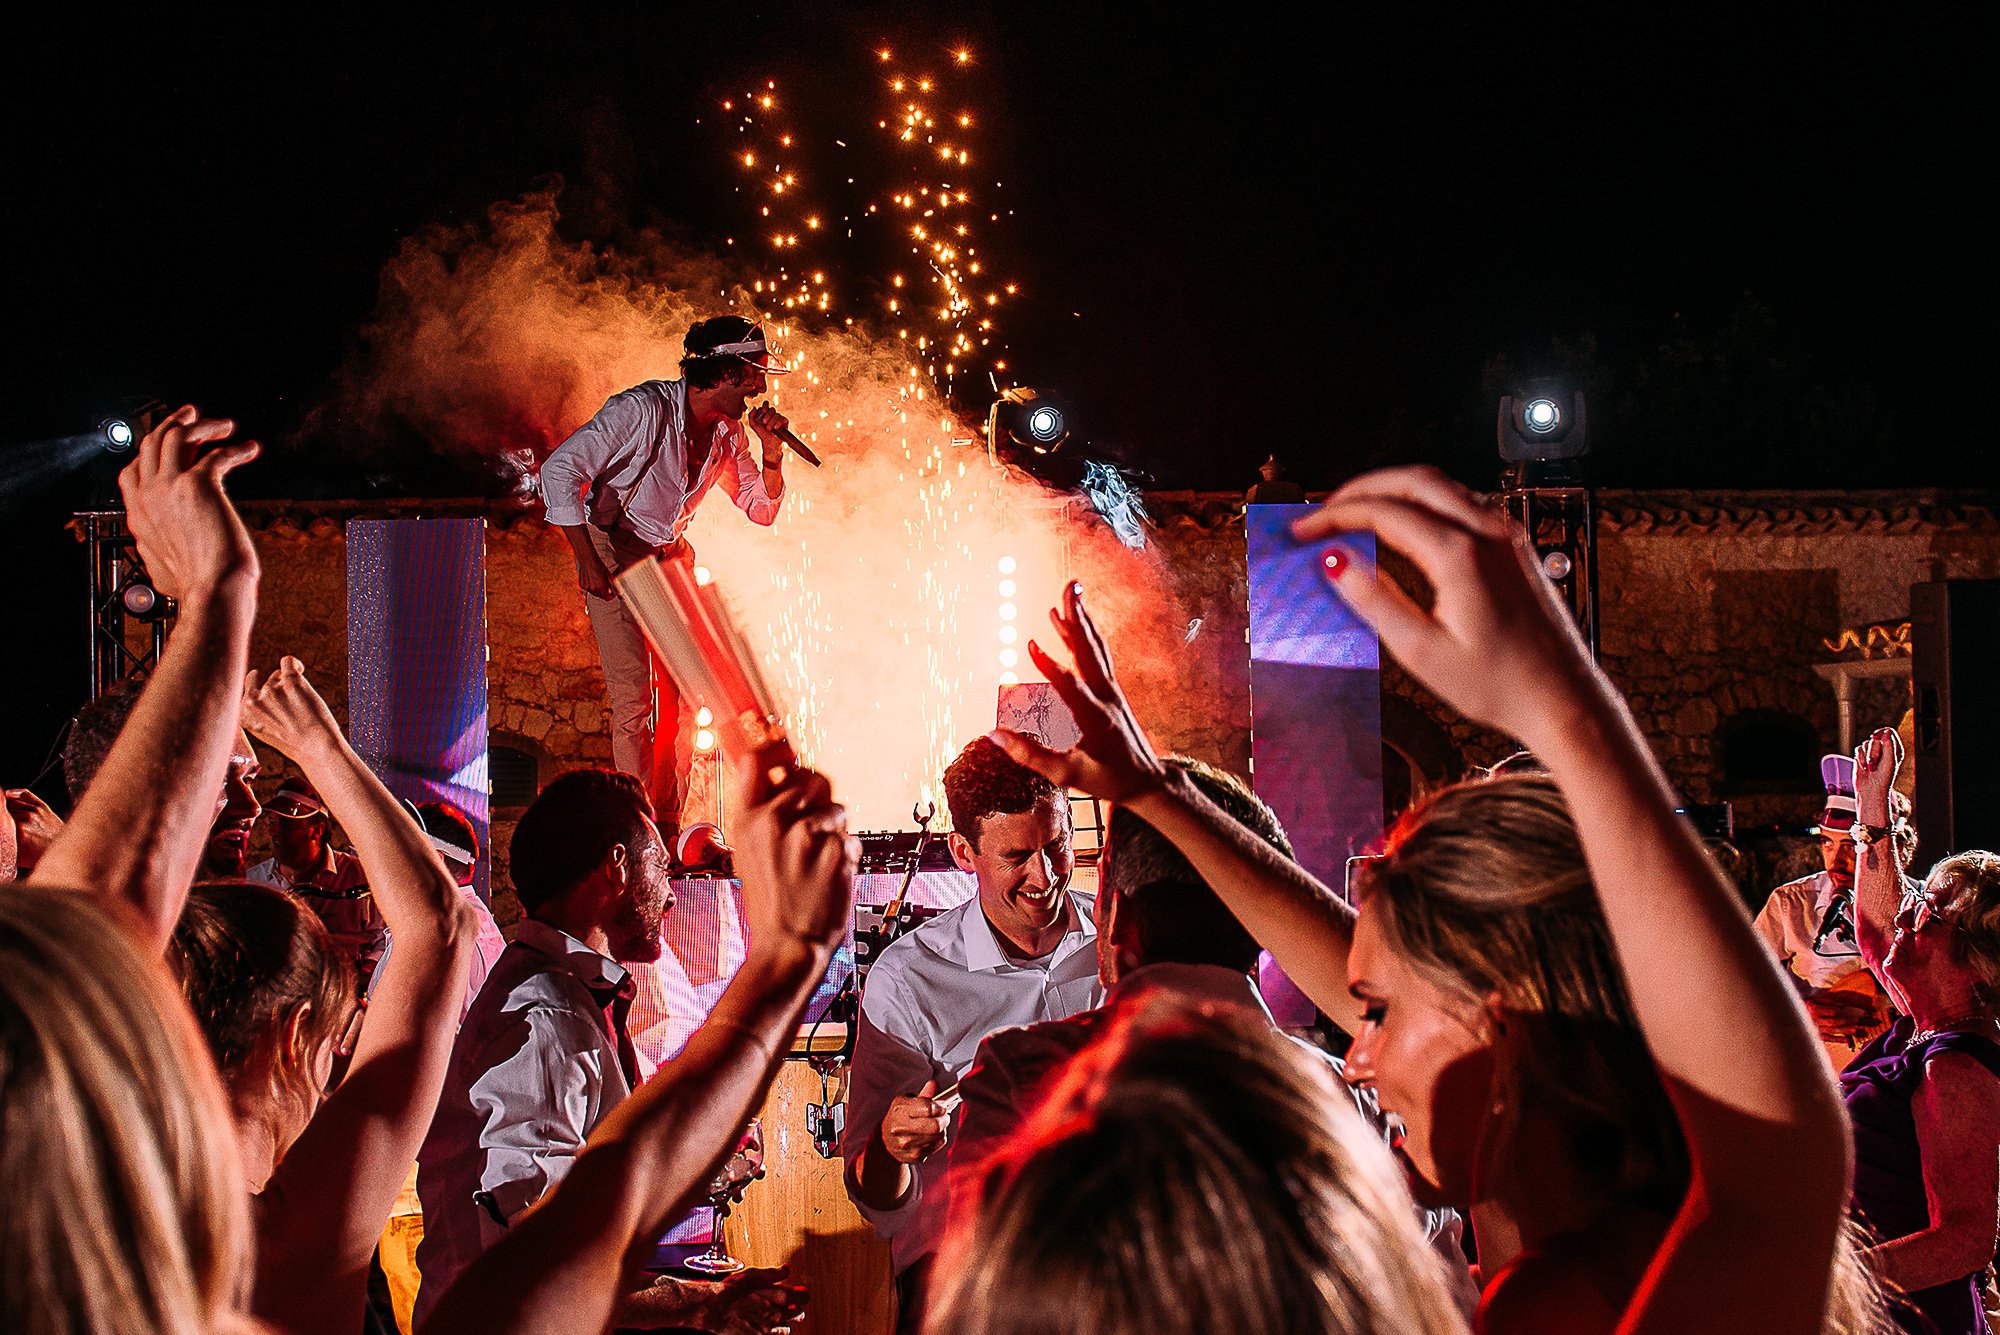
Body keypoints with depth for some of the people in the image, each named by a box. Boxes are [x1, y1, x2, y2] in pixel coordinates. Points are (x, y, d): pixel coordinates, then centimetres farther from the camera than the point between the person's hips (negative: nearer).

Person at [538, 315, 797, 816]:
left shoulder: (728, 433, -1)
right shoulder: (643, 409, -23)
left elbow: (761, 510, 9)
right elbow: (559, 470, -24)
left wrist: (772, 451, -10)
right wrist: (588, 562, -24)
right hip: (613, 553, -7)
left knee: (682, 690, 2)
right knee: (633, 693, -14)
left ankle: (668, 825, 12)